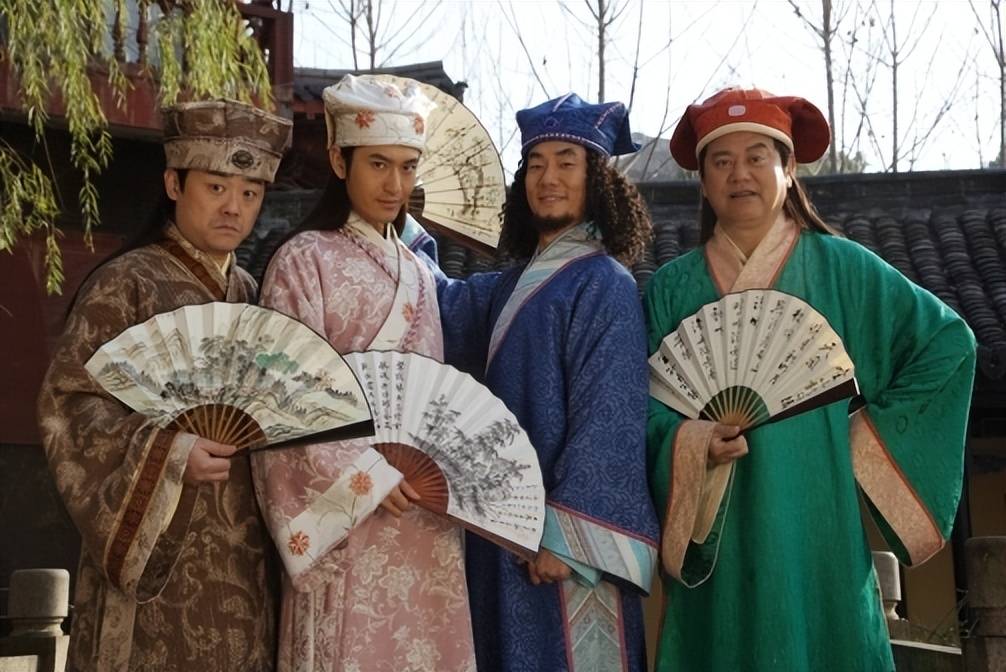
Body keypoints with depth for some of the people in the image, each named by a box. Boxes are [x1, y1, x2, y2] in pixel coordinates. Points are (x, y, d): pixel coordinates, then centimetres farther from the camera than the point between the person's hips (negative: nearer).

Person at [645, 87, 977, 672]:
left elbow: (948, 342, 5)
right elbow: (647, 404, 1)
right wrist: (694, 444, -19)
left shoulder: (840, 268, 2)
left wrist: (873, 432, -1)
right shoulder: (674, 287, 6)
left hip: (815, 530, -1)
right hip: (714, 542, 1)